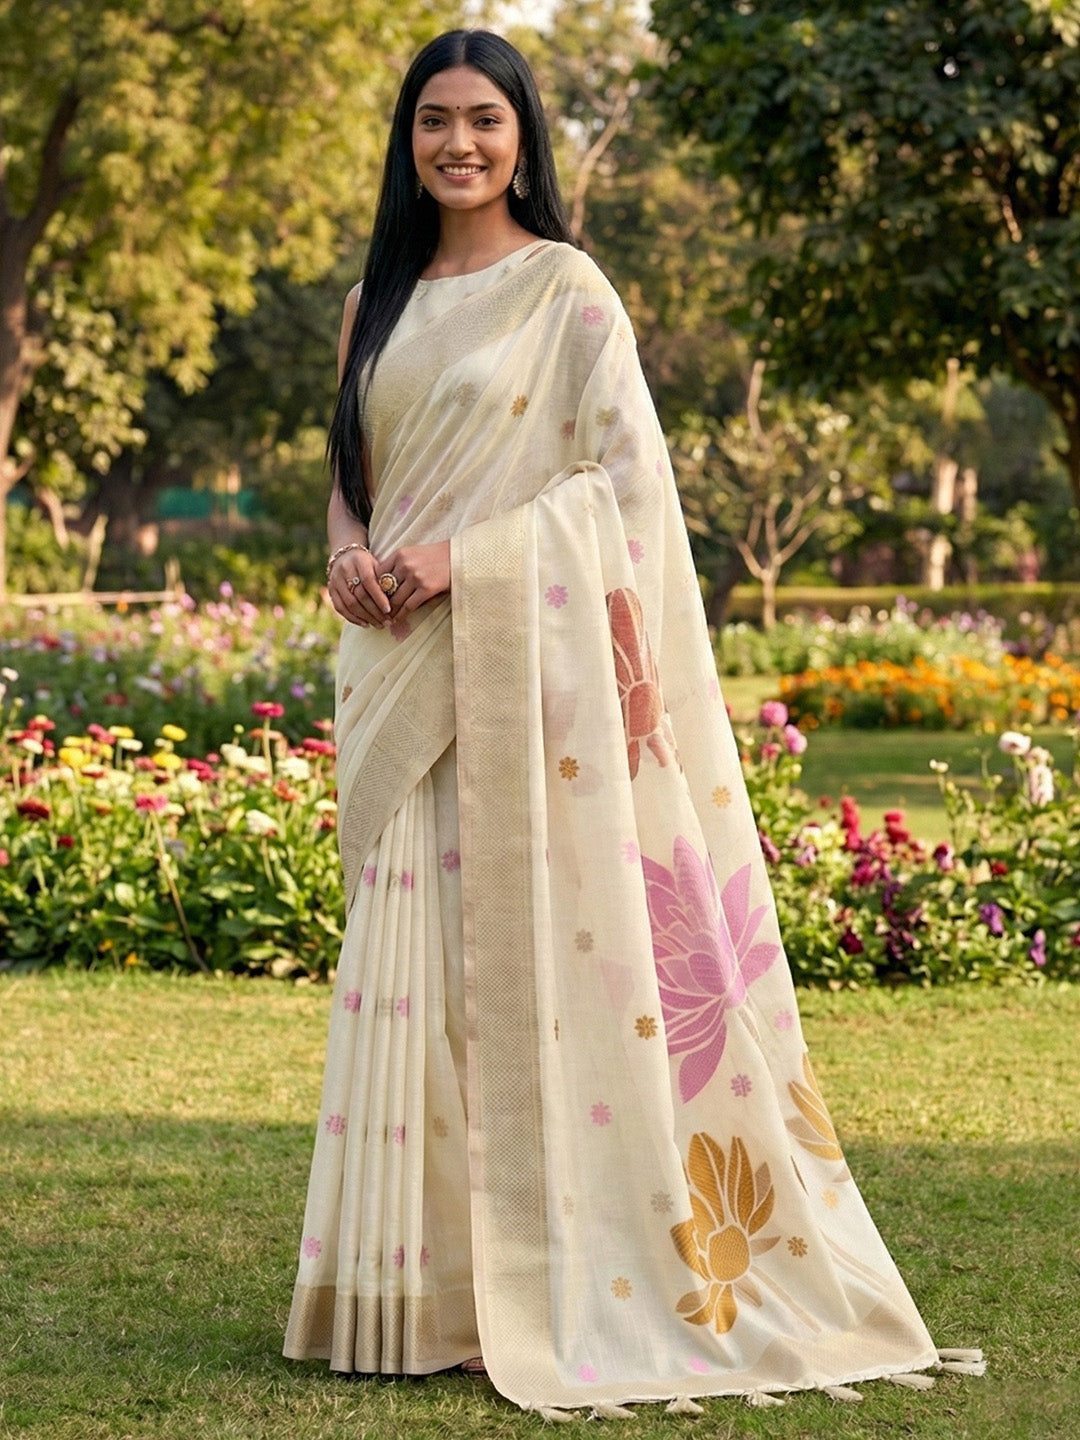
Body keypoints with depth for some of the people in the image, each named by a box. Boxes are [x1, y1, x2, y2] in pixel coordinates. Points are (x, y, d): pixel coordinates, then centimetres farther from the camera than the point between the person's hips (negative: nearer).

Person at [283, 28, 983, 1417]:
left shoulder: (564, 289, -2)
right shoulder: (382, 300, 16)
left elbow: (627, 478, -8)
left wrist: (466, 555, -15)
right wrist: (349, 554, -1)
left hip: (524, 664, -6)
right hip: (401, 670, 6)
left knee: (532, 951, -7)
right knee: (404, 957, 3)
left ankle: (551, 1275, -1)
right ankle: (419, 1280, 8)